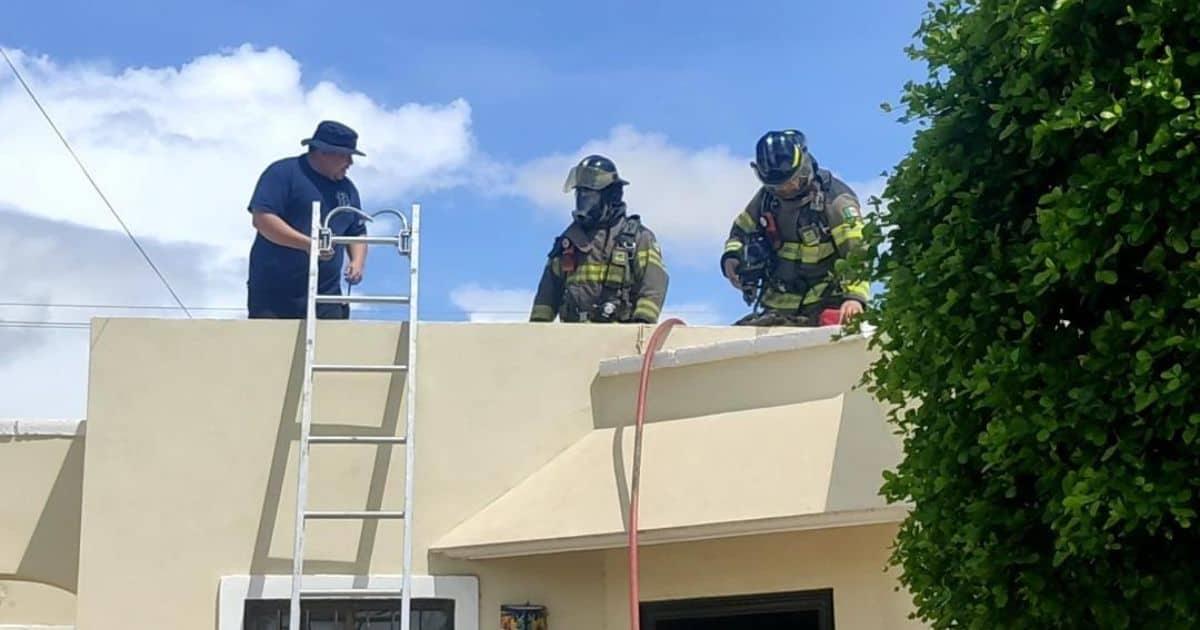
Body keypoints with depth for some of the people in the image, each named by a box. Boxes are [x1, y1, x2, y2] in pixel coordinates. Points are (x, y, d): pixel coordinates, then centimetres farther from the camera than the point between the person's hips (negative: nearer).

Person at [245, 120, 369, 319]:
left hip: (326, 297, 5)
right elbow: (261, 218, -13)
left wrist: (357, 262, 2)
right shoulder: (283, 173, -3)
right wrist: (308, 244, -21)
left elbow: (357, 233, 24)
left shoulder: (346, 188, 17)